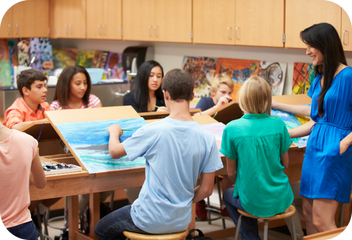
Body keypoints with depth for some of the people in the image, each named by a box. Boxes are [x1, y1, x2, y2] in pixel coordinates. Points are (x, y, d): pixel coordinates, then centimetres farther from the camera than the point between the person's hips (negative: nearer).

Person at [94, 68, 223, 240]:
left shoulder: (152, 132, -21)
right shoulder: (207, 138, -11)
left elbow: (114, 152, -3)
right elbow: (206, 190, -5)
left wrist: (114, 131, 18)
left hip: (150, 222, -5)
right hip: (182, 222, 5)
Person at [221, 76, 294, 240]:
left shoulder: (232, 129, -15)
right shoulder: (278, 125, -9)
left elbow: (231, 172, -5)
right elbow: (285, 163, 3)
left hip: (254, 203, -2)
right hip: (281, 200, 3)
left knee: (228, 195, 30)